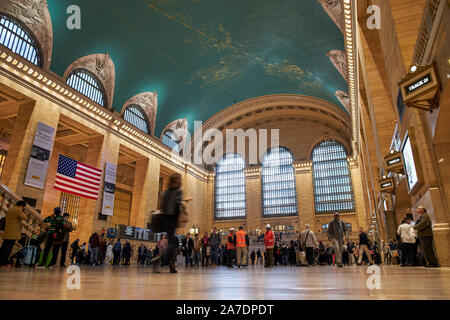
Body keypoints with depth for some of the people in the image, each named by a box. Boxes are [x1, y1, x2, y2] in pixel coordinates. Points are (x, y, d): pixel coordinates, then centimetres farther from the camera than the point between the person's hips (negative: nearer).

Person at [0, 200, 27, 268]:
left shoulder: (10, 210, 23)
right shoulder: (18, 210, -8)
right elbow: (24, 217, -16)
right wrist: (22, 212, -2)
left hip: (7, 233, 9)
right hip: (13, 233, -9)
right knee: (8, 248, -9)